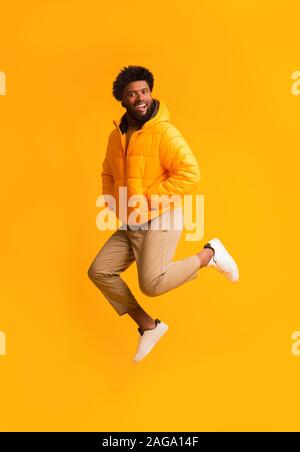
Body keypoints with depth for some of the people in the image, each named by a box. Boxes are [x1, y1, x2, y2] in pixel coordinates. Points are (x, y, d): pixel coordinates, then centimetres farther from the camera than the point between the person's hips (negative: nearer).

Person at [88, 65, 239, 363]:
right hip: (129, 224, 8)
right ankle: (148, 326, 14)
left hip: (161, 220, -7)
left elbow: (190, 175, -22)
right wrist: (115, 204, 6)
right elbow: (108, 175, 23)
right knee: (99, 272, 2)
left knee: (152, 284, -20)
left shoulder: (164, 132, -14)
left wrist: (149, 200, -20)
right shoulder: (117, 136, 9)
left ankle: (209, 254, 4)